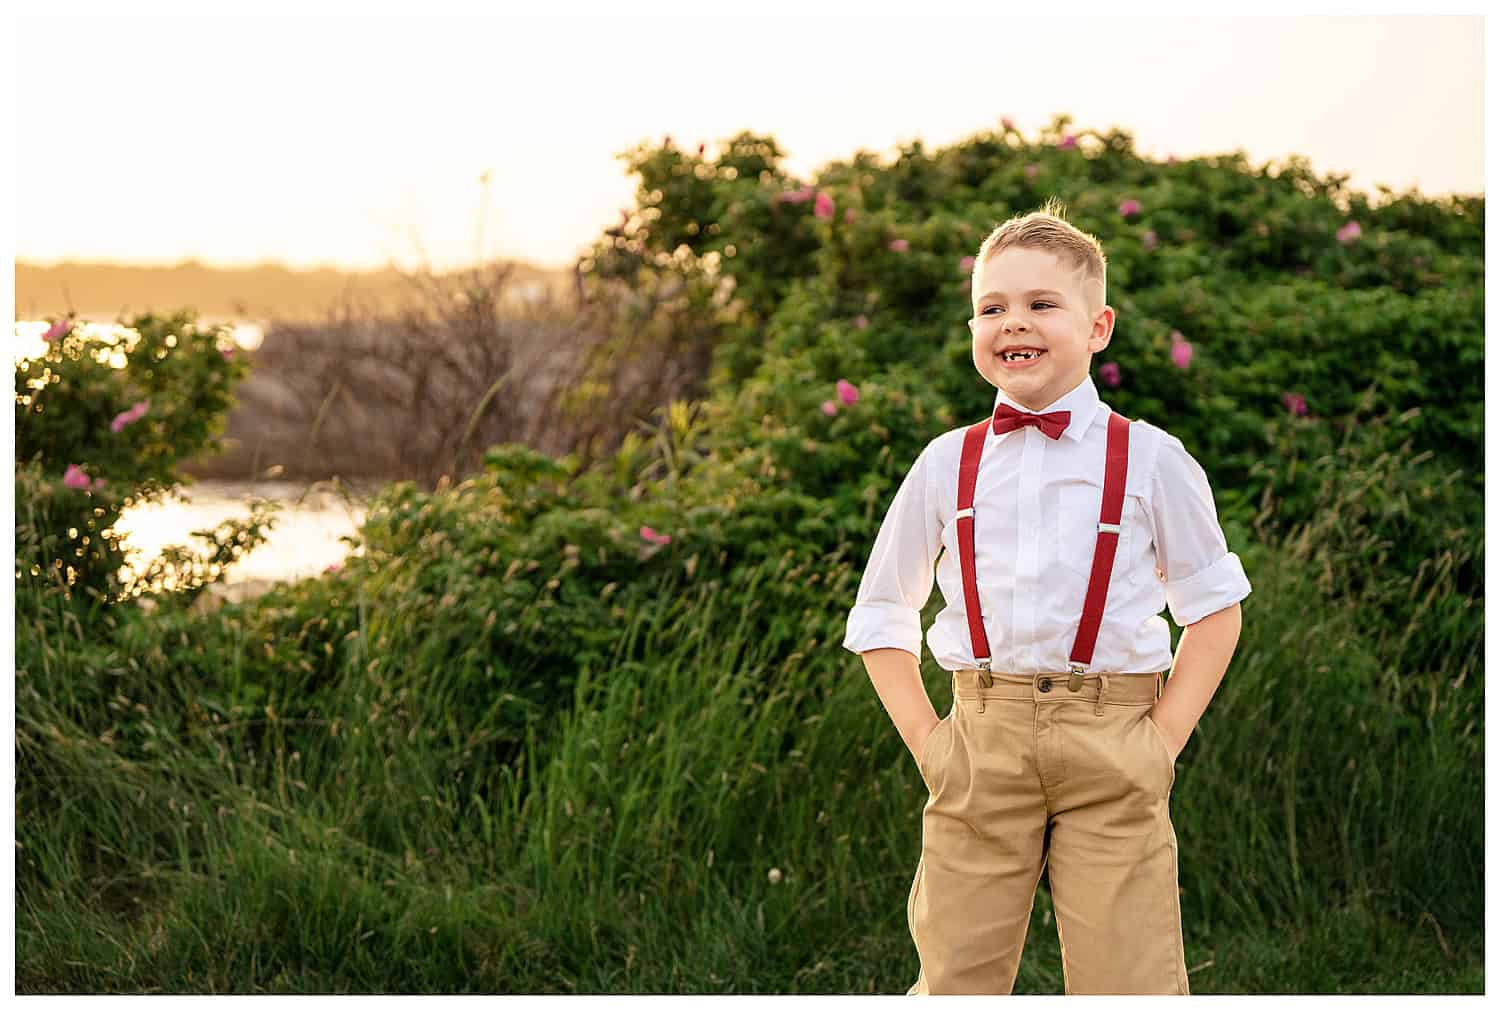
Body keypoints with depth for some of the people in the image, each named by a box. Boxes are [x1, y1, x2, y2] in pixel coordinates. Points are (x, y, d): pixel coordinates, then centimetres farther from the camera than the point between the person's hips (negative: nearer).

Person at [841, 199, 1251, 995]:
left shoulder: (1149, 460, 4)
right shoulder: (946, 465, 8)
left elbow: (1214, 606, 10)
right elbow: (880, 616, 16)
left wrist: (1163, 736, -1)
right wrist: (923, 736, 4)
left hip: (1112, 748, -1)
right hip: (980, 741, 2)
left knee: (1125, 981, 0)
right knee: (954, 975, 4)